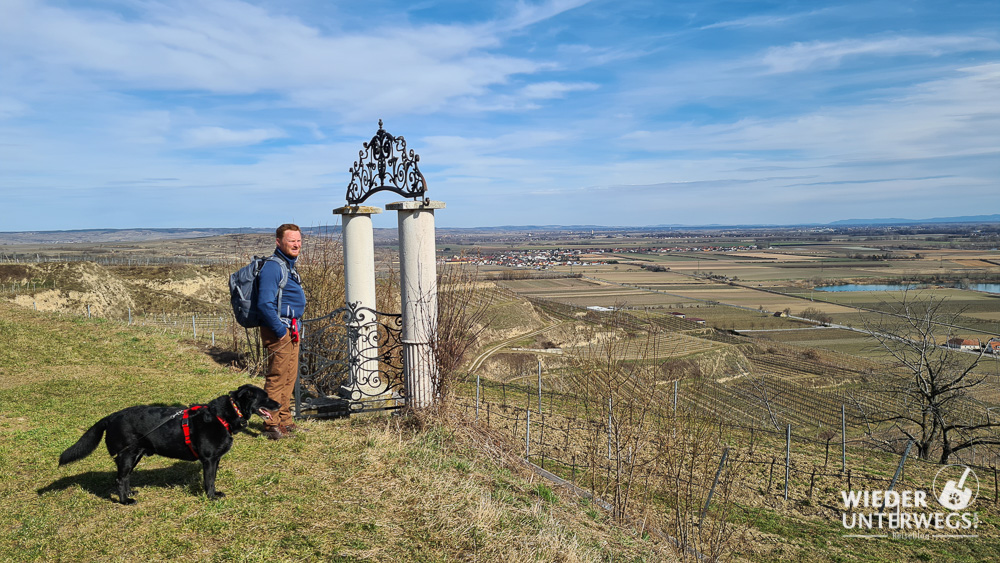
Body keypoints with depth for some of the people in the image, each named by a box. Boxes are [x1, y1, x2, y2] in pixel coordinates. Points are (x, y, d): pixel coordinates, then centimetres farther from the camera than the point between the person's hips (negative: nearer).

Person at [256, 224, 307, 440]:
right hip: (279, 330, -10)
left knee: (289, 377, 14)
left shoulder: (289, 265, 17)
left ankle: (285, 422, 24)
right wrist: (280, 330, -20)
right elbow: (265, 303, -22)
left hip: (291, 330, 10)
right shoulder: (272, 266, -15)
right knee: (277, 378, -4)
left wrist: (295, 328, 17)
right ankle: (272, 425, 4)